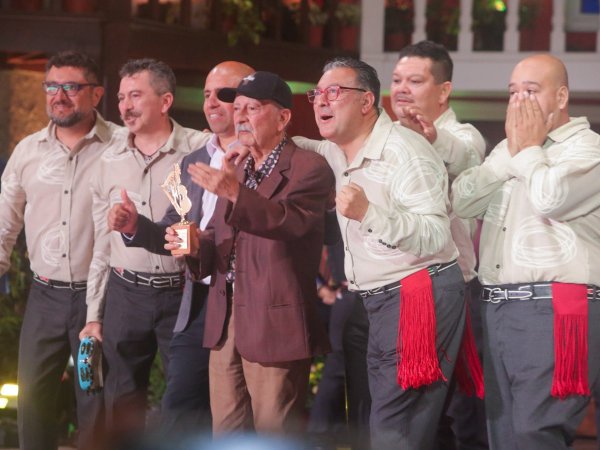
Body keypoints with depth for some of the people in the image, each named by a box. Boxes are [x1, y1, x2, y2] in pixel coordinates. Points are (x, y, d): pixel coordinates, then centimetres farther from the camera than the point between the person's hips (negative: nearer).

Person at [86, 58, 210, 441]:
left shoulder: (201, 150, -6)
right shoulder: (111, 161, 9)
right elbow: (102, 246, 15)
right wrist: (93, 315, 14)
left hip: (183, 293, -4)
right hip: (125, 294, 4)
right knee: (122, 407, 10)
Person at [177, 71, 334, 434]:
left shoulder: (309, 169, -8)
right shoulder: (235, 169, 17)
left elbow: (294, 221, -25)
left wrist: (236, 193, -38)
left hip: (275, 326, -7)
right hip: (226, 323, 8)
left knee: (275, 435, -2)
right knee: (226, 433, 11)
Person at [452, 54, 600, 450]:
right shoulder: (509, 149, 21)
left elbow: (550, 197, -23)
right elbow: (462, 201, 9)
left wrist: (529, 150, -5)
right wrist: (511, 152, 1)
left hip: (554, 312, -8)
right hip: (499, 310, 8)